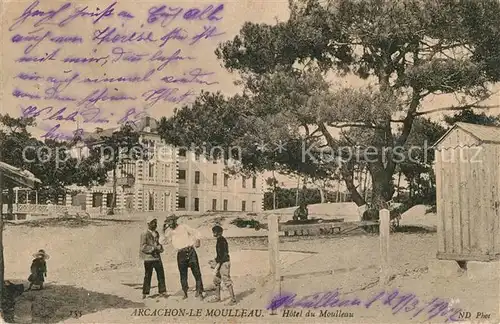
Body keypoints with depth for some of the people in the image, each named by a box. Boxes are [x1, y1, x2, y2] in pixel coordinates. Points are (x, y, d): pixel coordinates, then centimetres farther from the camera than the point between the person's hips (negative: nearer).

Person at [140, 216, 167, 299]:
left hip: (157, 258, 6)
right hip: (148, 259, -6)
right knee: (147, 276, 0)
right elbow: (143, 247, -14)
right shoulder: (144, 234, -8)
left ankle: (162, 292, 11)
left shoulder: (156, 234, 14)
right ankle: (145, 293, 11)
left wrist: (160, 247, 3)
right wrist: (154, 248, -19)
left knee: (161, 274, 3)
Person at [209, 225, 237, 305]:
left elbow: (223, 254, -21)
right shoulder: (220, 240, 14)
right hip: (221, 263, 10)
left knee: (227, 282, -9)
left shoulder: (221, 240, -15)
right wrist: (215, 261, 21)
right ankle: (217, 298, 25)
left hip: (224, 263, -10)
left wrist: (218, 264, -21)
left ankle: (233, 299, -6)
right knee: (216, 280, 15)